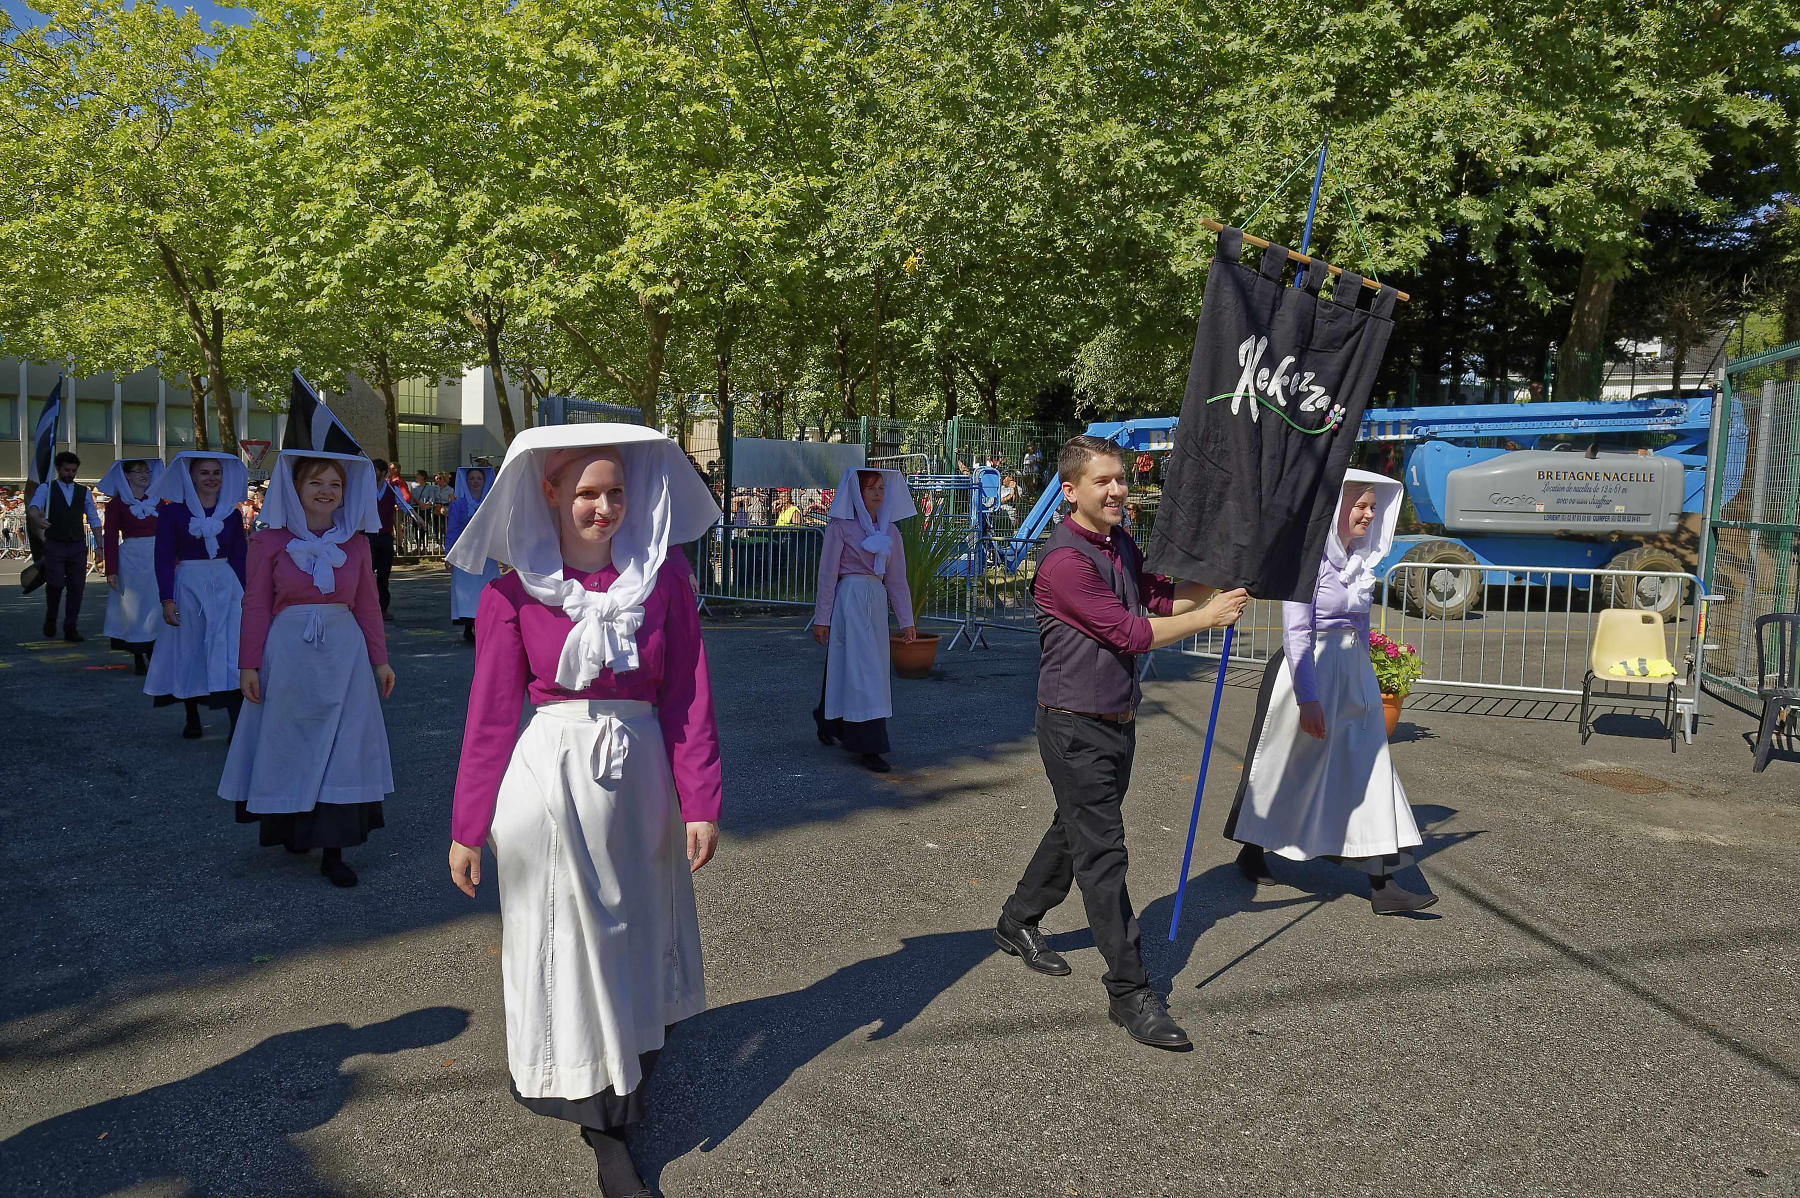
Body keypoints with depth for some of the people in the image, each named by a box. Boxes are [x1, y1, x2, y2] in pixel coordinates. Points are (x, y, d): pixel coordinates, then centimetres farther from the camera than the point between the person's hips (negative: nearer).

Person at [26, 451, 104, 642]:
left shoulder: (84, 492, 14)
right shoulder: (46, 488, 4)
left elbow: (94, 519, 13)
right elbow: (34, 507, -14)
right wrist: (36, 519, -38)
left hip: (78, 546, 3)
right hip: (54, 545, -3)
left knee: (76, 587, 0)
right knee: (55, 584, -13)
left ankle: (71, 629, 8)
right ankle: (50, 619, 13)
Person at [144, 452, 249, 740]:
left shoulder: (231, 514, 8)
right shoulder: (173, 512, -1)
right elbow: (164, 558, -3)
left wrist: (242, 596, 8)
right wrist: (167, 599, -10)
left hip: (226, 586, 1)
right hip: (187, 586, -1)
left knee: (231, 654, -7)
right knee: (189, 652, 7)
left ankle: (238, 725, -11)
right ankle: (192, 719, 22)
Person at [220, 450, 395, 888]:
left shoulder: (354, 543, 6)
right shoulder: (270, 542, -1)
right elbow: (256, 605, -1)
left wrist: (379, 659, 8)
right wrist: (249, 664, -4)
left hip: (344, 655, 2)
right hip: (287, 652, -2)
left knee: (344, 750, -1)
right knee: (290, 748, 9)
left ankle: (333, 851, 4)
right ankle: (293, 831, 29)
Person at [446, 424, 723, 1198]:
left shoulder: (663, 578, -2)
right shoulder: (515, 591, -6)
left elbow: (687, 700, -1)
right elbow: (490, 715, -2)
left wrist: (699, 803, -3)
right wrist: (468, 828, 0)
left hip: (638, 776, 2)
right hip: (549, 778, -2)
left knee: (633, 940, 17)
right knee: (567, 949, 7)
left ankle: (625, 1073, 41)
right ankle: (605, 1131, 20)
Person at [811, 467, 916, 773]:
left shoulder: (888, 531, 13)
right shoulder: (840, 526, -4)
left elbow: (896, 578, 14)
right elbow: (827, 573, -4)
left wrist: (906, 620, 11)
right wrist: (821, 618, -6)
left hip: (877, 602, 6)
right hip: (850, 598, -6)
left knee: (844, 667, 13)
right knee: (862, 670, -9)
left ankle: (829, 726, 32)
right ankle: (868, 747, -7)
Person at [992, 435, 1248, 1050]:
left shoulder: (1122, 545, 8)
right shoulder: (1064, 560, -21)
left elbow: (1158, 594, 18)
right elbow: (1132, 633, -20)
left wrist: (1217, 588, 1)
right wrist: (1210, 616, -13)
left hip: (1117, 721, 9)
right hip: (1076, 728, -9)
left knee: (1074, 832, 21)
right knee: (1102, 855, -5)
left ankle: (1017, 923, 41)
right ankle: (1129, 992, 2)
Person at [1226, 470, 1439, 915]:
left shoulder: (1362, 557, 9)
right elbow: (1296, 632, -18)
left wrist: (1362, 678, 20)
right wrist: (1307, 699, -21)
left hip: (1353, 673, 8)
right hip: (1311, 671, -8)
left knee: (1368, 770, 3)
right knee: (1286, 768, 7)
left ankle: (1382, 885, 5)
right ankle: (1252, 851, 29)